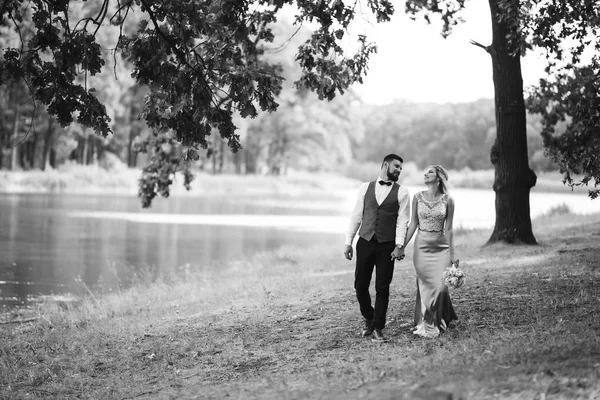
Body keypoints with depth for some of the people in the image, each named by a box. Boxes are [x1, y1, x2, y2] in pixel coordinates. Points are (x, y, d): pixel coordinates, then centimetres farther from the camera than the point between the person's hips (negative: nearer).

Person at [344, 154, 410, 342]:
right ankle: (369, 319, 28)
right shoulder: (365, 187, 9)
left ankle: (377, 328, 9)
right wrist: (348, 242, 4)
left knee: (382, 288, -2)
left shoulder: (401, 192, 4)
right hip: (365, 242, 2)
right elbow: (356, 216, 9)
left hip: (387, 245, -1)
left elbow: (402, 221, -2)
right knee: (360, 286, 4)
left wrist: (399, 245, -13)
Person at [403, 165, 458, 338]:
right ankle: (425, 323, 16)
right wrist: (402, 246, 1)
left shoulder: (447, 200, -3)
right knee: (425, 285, 3)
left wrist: (452, 253, 0)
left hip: (441, 247, -1)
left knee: (439, 285, -7)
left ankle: (436, 322, 11)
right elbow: (413, 224, 5)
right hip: (422, 246, 1)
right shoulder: (418, 197, 1)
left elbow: (448, 229, 0)